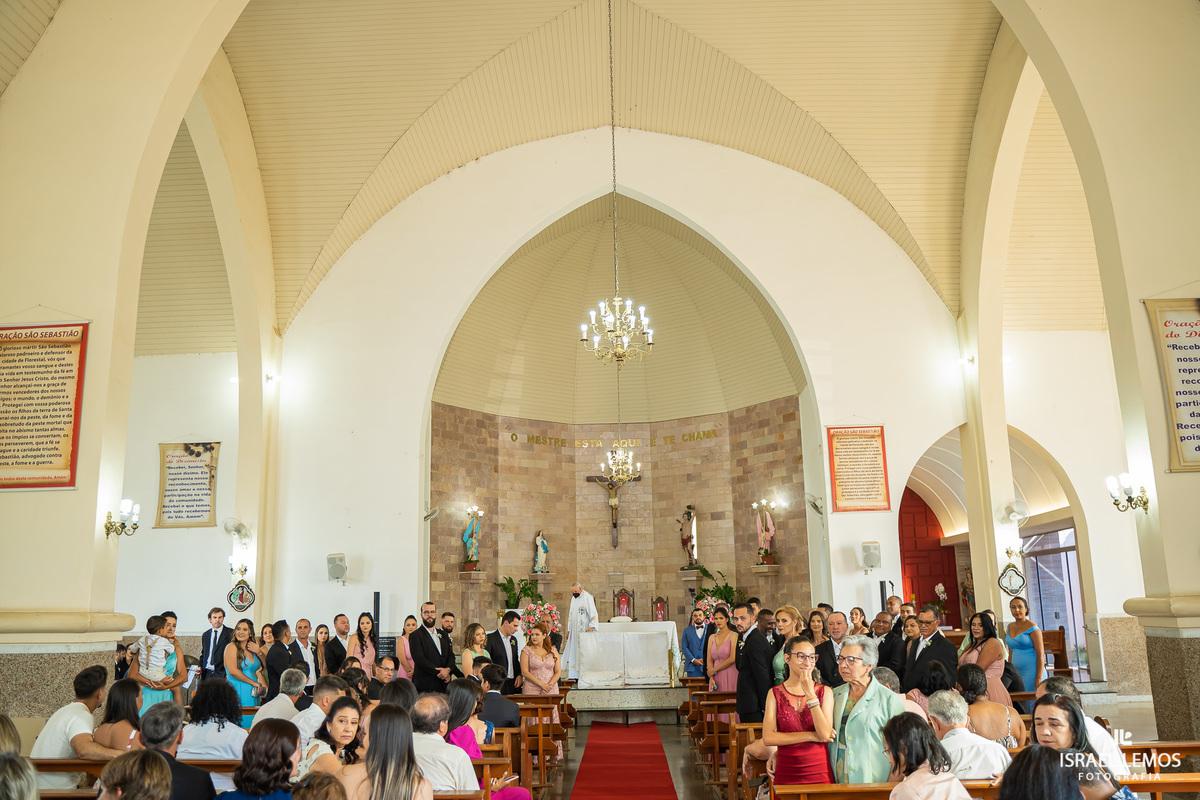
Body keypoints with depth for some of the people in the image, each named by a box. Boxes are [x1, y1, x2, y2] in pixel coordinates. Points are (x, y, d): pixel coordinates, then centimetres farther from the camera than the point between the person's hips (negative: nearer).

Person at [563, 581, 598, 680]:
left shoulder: (587, 597, -10)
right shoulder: (573, 598, 15)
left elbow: (593, 613, -15)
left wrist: (592, 626, -28)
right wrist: (568, 630, 19)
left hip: (584, 630, -8)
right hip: (574, 630, 8)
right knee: (573, 652, 5)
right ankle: (574, 675, 9)